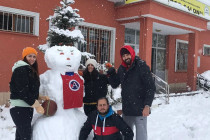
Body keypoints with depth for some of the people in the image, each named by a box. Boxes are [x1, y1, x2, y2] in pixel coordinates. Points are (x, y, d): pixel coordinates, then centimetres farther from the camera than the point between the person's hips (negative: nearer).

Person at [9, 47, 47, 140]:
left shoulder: (30, 70, 18)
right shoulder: (21, 69, -12)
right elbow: (23, 91, -19)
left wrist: (40, 97, 5)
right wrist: (36, 105, -16)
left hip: (27, 107, 9)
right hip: (20, 108, -9)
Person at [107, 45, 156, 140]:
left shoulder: (141, 66, -10)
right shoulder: (122, 68, 7)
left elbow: (151, 87, -13)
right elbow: (114, 85, 15)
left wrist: (147, 105, -20)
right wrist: (111, 73, -2)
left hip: (140, 110, -6)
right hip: (126, 110, 6)